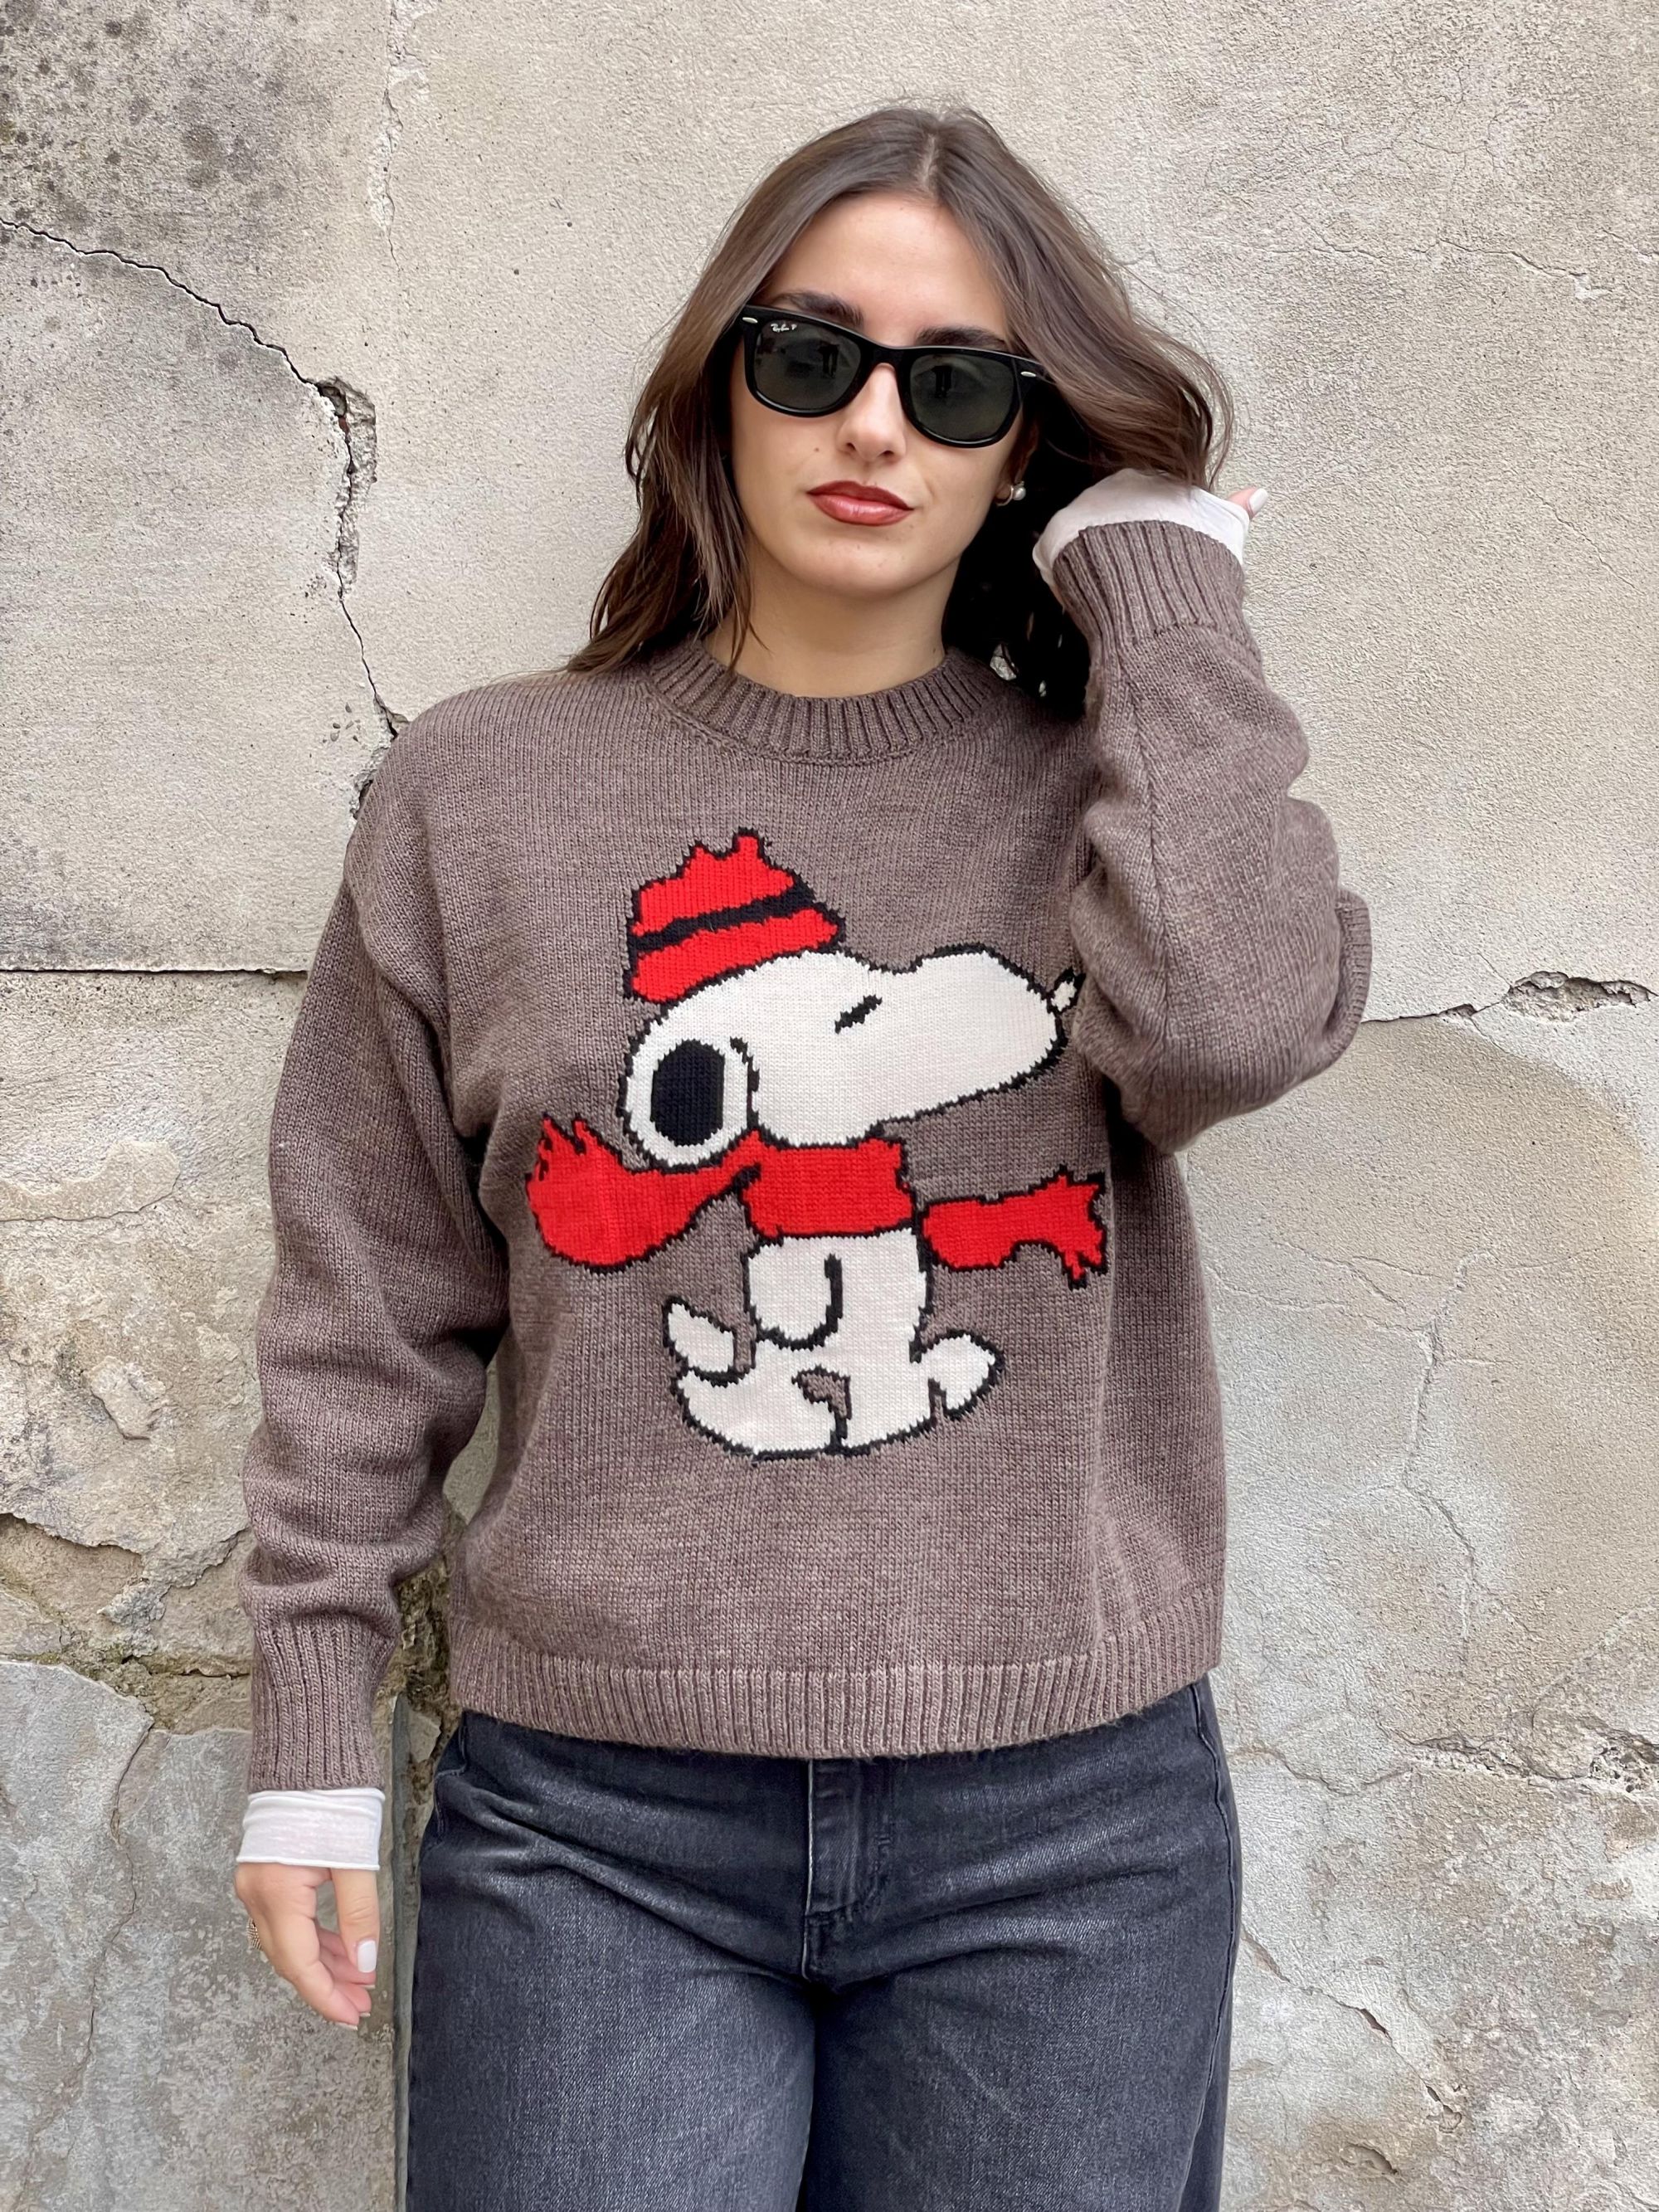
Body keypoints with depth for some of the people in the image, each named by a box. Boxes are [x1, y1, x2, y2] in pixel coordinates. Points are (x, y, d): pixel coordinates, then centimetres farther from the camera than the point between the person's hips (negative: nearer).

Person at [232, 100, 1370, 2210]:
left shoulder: (1110, 776, 3)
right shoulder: (479, 793, 3)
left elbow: (1235, 1020, -20)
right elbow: (373, 1309, 6)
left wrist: (1159, 570, -9)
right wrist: (311, 1726, 5)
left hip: (1067, 1823, 1)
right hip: (596, 1826, 0)